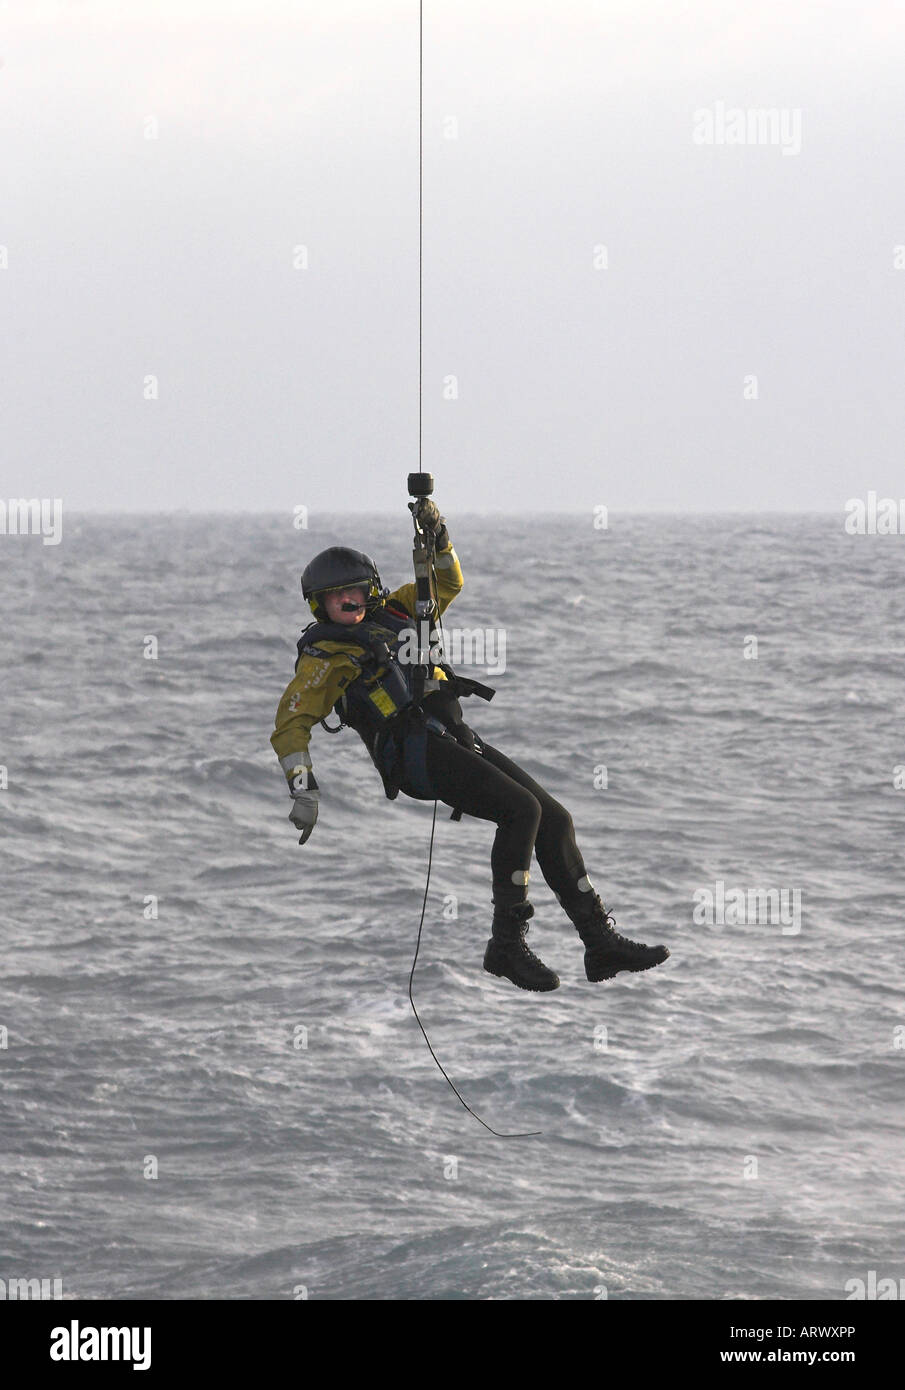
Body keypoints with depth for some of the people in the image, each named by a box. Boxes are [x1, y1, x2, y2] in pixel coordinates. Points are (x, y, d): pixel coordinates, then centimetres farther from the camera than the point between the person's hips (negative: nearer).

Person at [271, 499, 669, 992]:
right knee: (522, 809, -25)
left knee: (554, 819, 0)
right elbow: (290, 726, -2)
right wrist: (304, 792, -13)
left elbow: (447, 584, 31)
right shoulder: (324, 656, 4)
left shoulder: (389, 613, 23)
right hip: (416, 750, -8)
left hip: (456, 735, 8)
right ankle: (506, 944, -24)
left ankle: (601, 941, 2)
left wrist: (435, 534, 13)